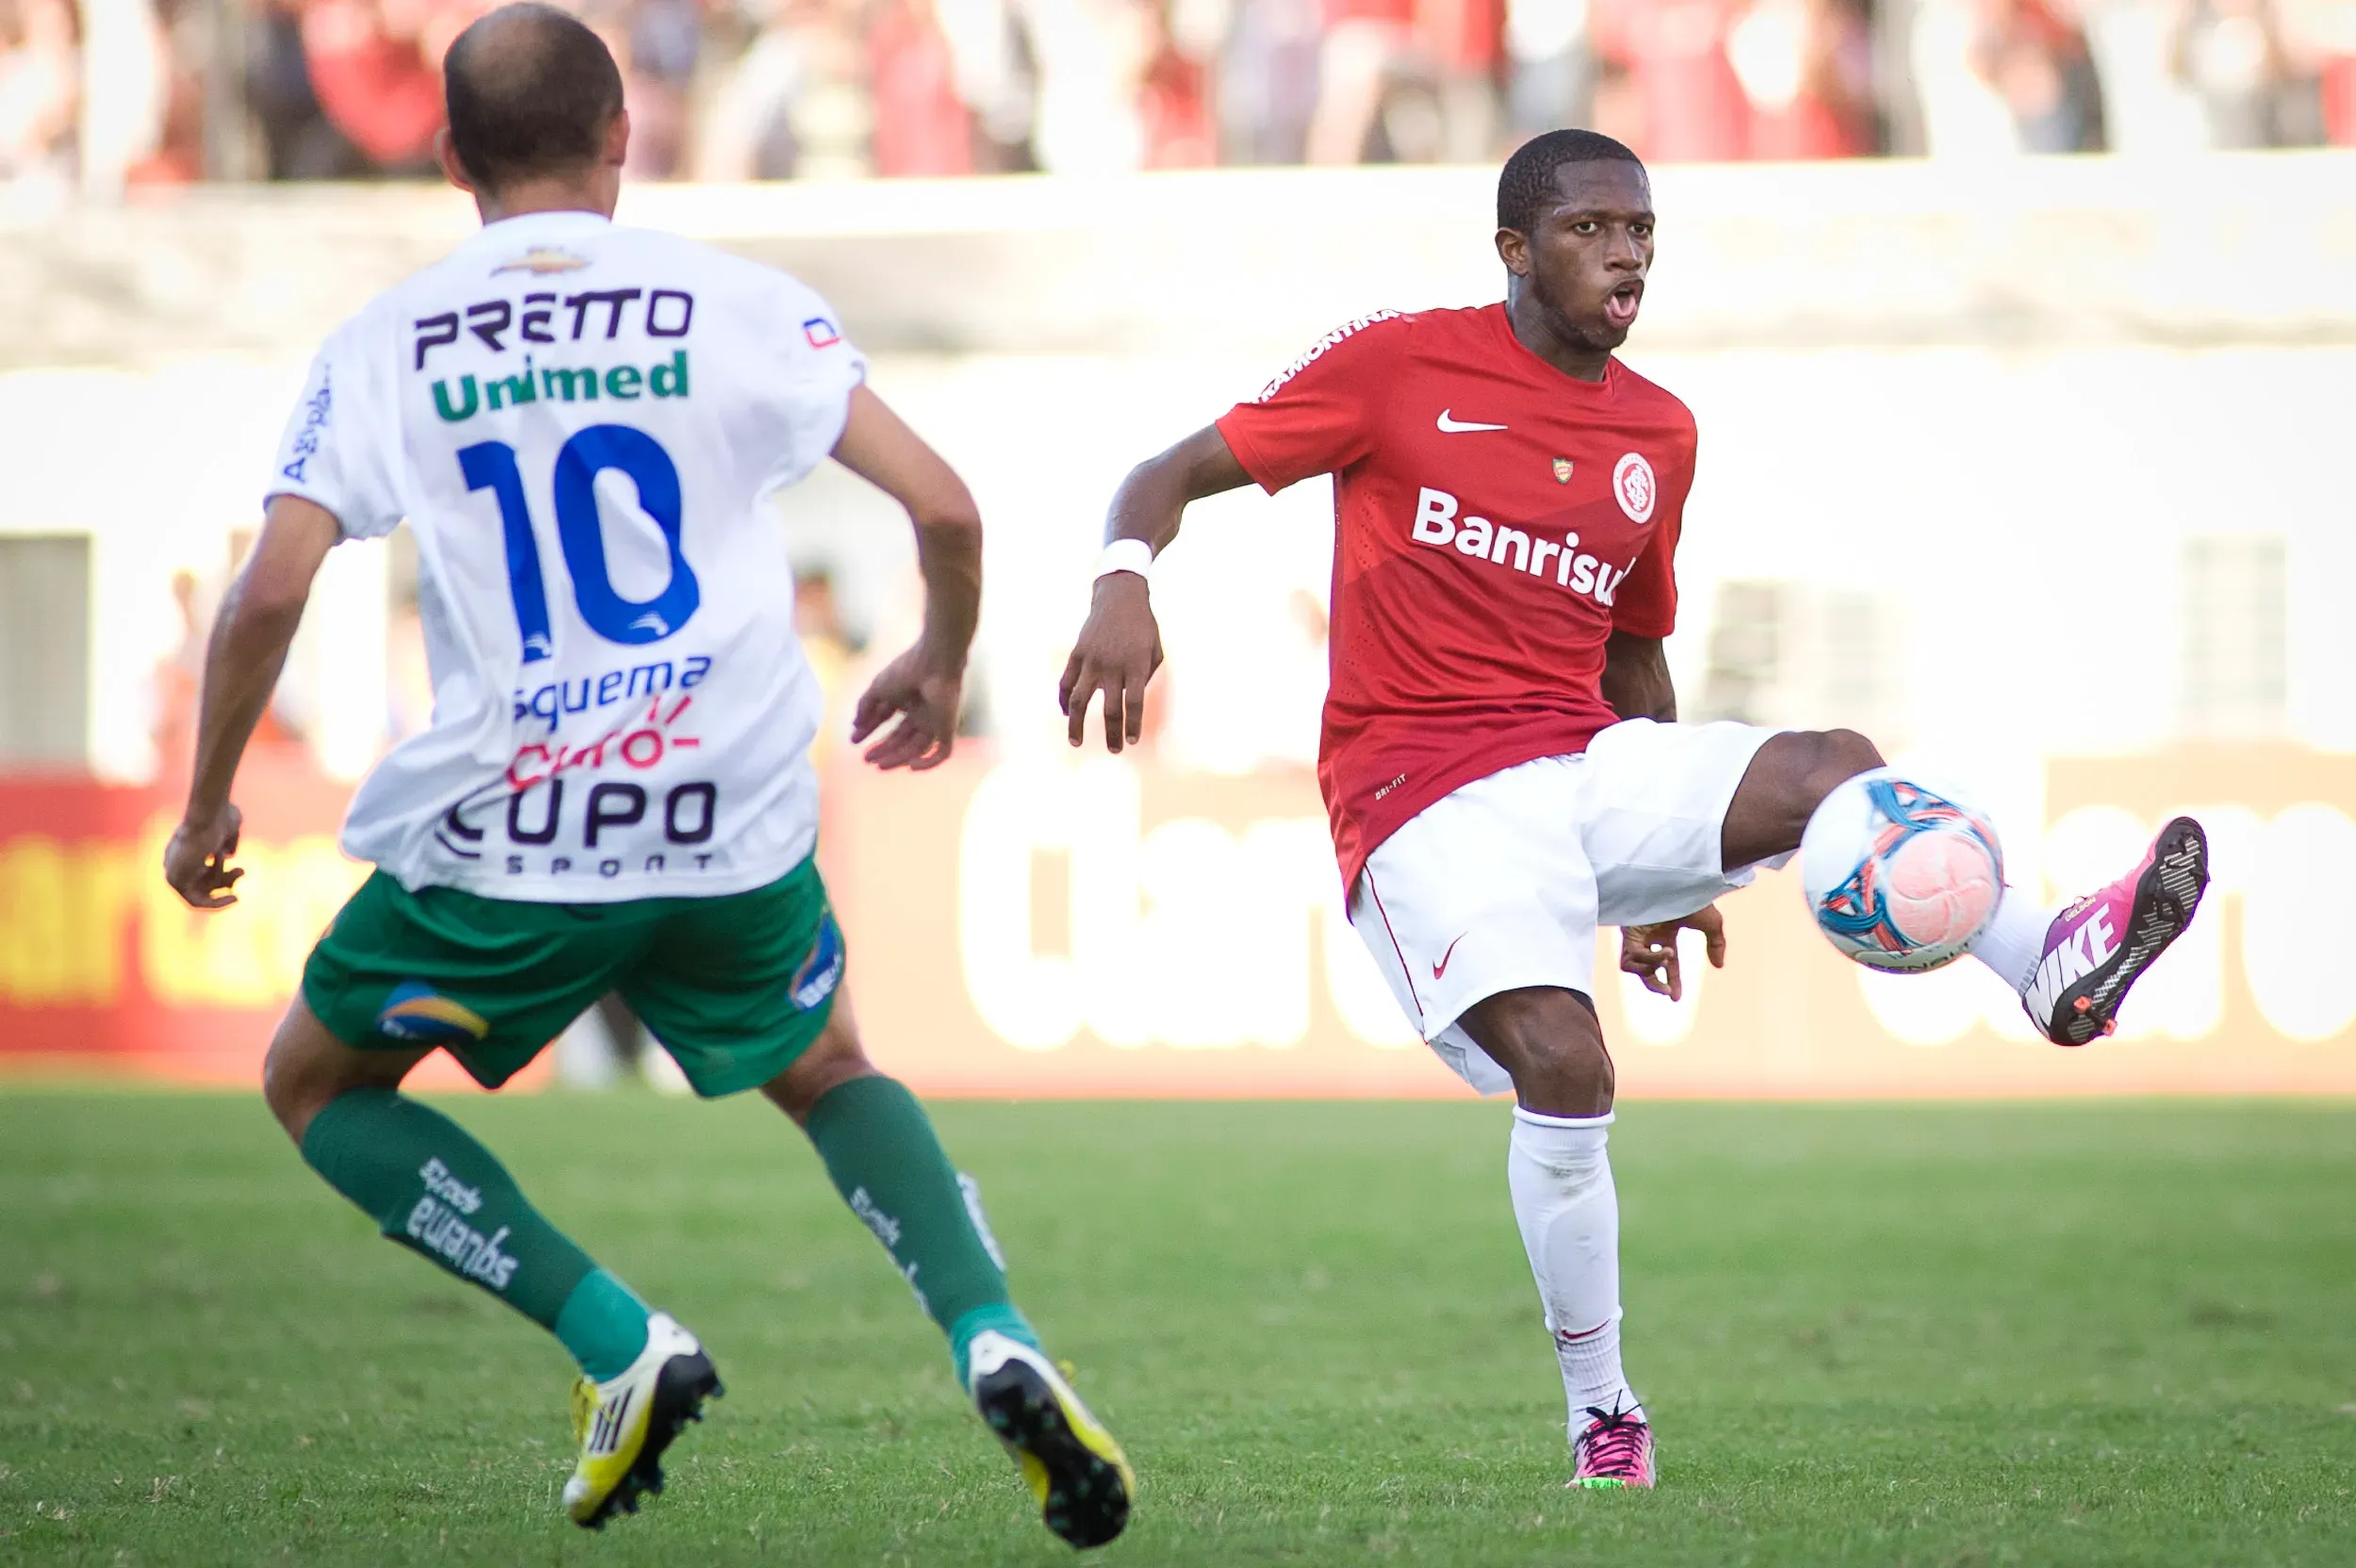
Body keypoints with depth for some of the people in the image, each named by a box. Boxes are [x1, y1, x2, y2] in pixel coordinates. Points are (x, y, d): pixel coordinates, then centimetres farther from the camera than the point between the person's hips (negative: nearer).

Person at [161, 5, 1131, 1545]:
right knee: (827, 1071, 29)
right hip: (736, 823, 2)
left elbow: (271, 590, -8)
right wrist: (943, 666, 18)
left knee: (318, 1087, 22)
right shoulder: (738, 304, 3)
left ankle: (620, 1343, 4)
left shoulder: (390, 343, 2)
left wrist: (207, 805, 6)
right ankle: (994, 1338, 1)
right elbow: (944, 506, -3)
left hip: (504, 838, -2)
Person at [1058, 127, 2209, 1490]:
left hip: (1590, 765, 5)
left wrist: (1671, 863, 25)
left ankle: (2056, 968, -32)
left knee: (1833, 770, -23)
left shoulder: (1659, 435, 16)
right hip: (1426, 792, -5)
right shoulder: (1400, 365, -1)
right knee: (1563, 1068, -25)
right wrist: (1125, 586, -22)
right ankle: (1604, 1417, -11)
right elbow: (1173, 475, 0)